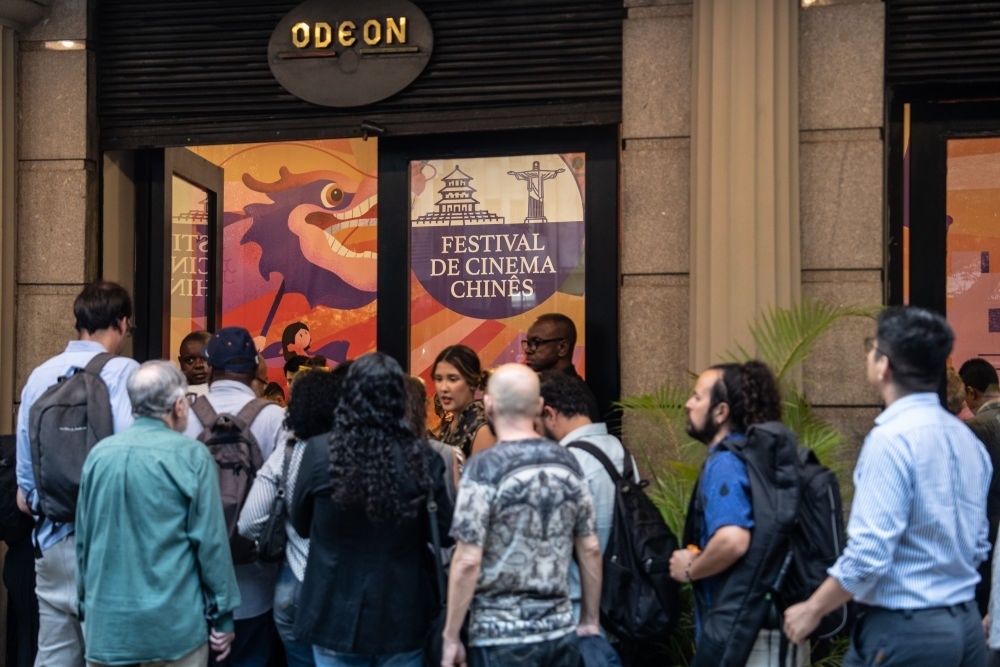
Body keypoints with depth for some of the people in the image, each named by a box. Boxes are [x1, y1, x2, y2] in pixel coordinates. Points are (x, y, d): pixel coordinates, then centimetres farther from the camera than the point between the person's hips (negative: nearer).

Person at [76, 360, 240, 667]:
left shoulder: (99, 453, 3)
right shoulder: (190, 455, -9)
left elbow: (83, 539, 9)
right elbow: (211, 540, -9)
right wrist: (223, 616, -1)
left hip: (105, 625, 4)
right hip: (173, 628, -4)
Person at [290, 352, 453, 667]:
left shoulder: (320, 454, -13)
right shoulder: (422, 459, -13)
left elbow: (300, 524, 3)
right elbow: (443, 532, -1)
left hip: (335, 612, 0)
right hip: (402, 616, 0)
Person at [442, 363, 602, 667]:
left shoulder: (485, 468, -12)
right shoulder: (567, 463, 3)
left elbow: (468, 561, -15)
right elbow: (590, 550, 7)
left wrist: (451, 636, -7)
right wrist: (590, 621, 17)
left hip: (501, 637, -5)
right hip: (560, 631, 5)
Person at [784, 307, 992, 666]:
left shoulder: (891, 438, -17)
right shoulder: (968, 439, 8)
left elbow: (869, 553, -20)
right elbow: (978, 544, 15)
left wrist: (812, 608, -8)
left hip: (904, 630, -8)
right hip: (967, 623, 8)